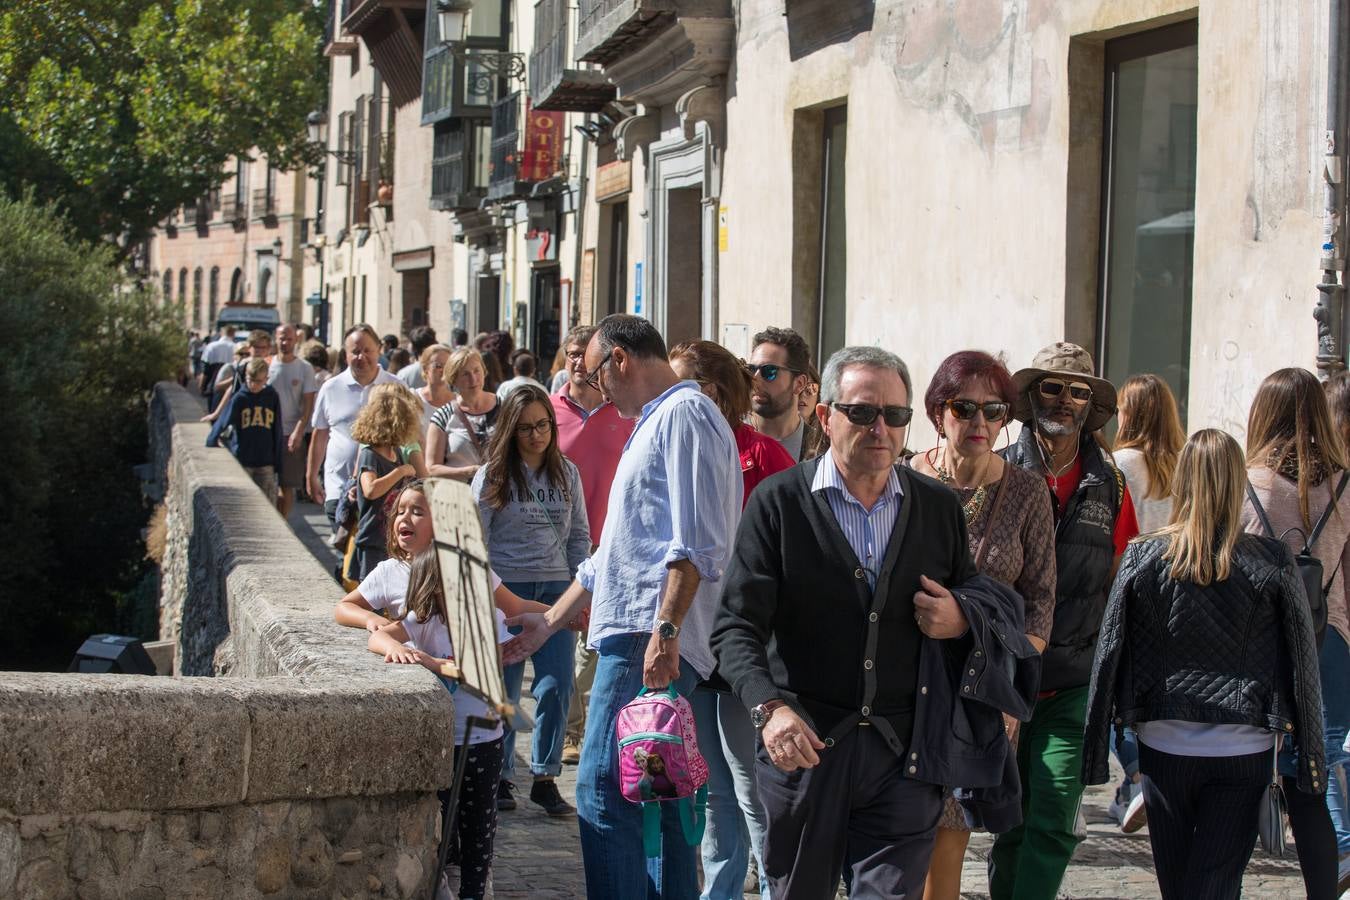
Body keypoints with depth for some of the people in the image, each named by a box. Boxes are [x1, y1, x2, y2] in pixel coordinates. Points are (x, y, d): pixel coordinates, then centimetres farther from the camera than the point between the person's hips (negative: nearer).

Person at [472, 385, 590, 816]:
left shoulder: (567, 473, 9)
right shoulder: (493, 476, -1)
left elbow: (579, 535, 14)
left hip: (555, 587, 3)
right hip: (505, 587, -3)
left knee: (557, 686, -3)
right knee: (503, 687, 1)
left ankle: (545, 778, 6)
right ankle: (499, 776, 12)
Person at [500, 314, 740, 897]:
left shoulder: (683, 414, -6)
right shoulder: (654, 424, 27)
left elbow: (695, 542, -18)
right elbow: (616, 553, 32)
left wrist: (664, 630, -24)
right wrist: (550, 622, 33)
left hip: (649, 636, -11)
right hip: (639, 635, 11)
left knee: (603, 790, -14)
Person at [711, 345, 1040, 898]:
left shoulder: (939, 508, 8)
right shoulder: (779, 502, -2)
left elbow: (992, 604, 20)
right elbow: (737, 625, -8)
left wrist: (963, 620, -5)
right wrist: (770, 707, -26)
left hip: (903, 754, 1)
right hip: (803, 744, -1)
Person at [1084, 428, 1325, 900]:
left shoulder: (1144, 557, -6)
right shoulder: (1273, 564, -7)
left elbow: (1109, 656, -3)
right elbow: (1302, 665, -2)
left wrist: (1097, 753, 5)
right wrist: (1310, 756, 7)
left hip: (1165, 748, 1)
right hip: (1243, 752, -1)